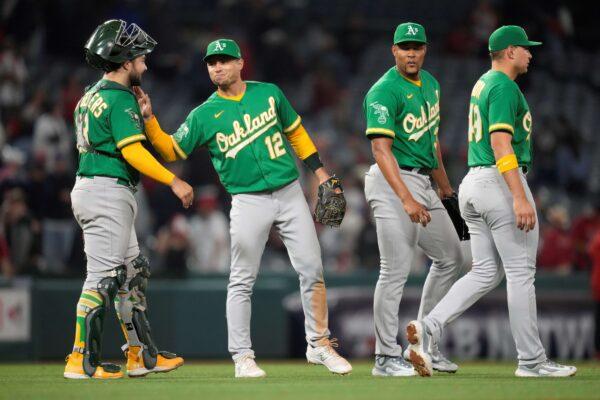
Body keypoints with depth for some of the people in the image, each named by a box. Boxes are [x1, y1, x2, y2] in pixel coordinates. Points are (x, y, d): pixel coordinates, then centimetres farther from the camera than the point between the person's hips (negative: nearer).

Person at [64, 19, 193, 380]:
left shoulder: (91, 95, 17)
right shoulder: (120, 99, -13)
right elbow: (132, 151, -21)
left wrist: (142, 113, 17)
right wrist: (173, 181, -20)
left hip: (88, 188, 10)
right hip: (109, 191, -10)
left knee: (133, 272, 14)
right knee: (104, 277, -10)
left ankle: (142, 354, 17)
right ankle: (82, 361, -10)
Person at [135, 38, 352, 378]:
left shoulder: (269, 93, 6)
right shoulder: (204, 115, 1)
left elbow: (295, 131, 16)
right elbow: (172, 150, 2)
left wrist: (320, 172, 11)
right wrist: (149, 119, -11)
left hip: (290, 194, 2)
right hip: (249, 201, -2)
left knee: (312, 271, 1)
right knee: (242, 282, -3)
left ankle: (320, 345, 12)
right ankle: (242, 357, 4)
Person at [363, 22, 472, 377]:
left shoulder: (430, 83, 12)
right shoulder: (384, 92, -16)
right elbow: (381, 150, -24)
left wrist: (444, 185, 27)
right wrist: (407, 200, -32)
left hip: (423, 181, 9)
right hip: (392, 182, -9)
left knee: (451, 258, 16)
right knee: (397, 270, -11)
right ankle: (387, 357, -6)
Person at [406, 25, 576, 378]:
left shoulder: (482, 84, 19)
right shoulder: (505, 87, -12)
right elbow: (500, 143, -21)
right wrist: (520, 197, -27)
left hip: (474, 183, 10)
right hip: (502, 182, -10)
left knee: (485, 272, 9)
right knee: (521, 272, -3)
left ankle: (428, 328, -8)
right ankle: (532, 360, 2)